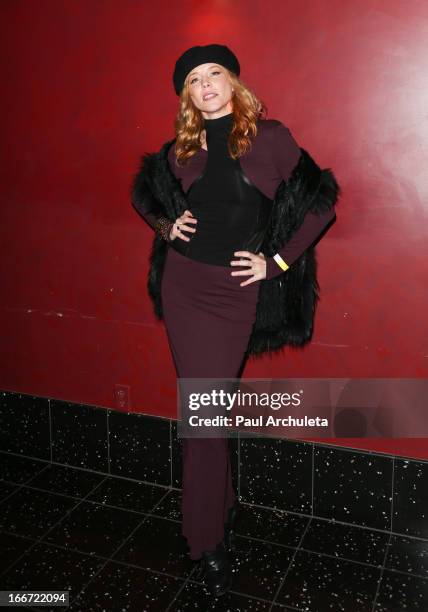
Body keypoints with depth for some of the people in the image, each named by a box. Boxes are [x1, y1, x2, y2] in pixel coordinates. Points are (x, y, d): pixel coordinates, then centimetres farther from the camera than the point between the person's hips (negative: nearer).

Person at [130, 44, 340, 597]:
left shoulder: (270, 138, -2)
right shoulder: (181, 149, 7)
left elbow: (321, 204, -1)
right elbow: (143, 191, 24)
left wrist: (278, 261, -5)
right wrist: (165, 226, 6)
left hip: (237, 292, -2)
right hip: (184, 286, 3)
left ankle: (208, 536, 22)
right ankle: (219, 513, 26)